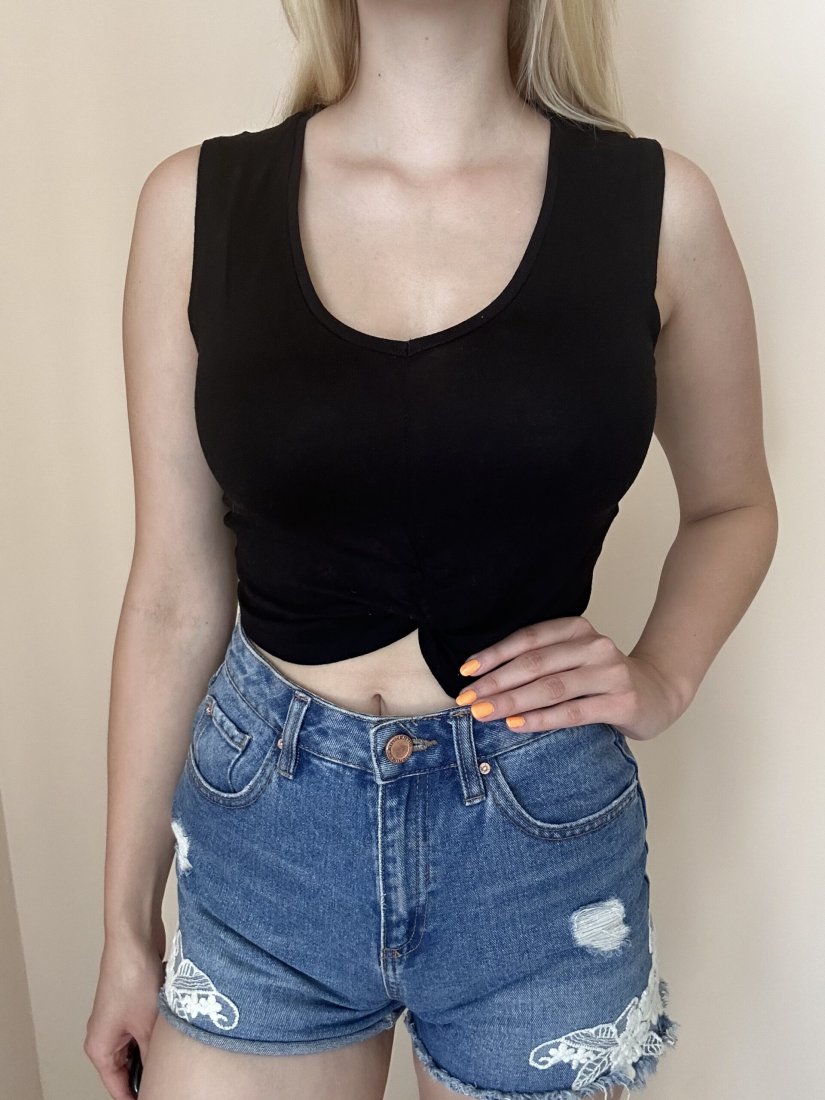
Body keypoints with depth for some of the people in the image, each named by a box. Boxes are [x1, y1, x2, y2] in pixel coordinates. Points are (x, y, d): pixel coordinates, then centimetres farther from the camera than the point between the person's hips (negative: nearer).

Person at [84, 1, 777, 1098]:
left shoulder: (657, 204, -5)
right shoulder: (198, 202, -4)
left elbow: (732, 506, 11)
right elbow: (175, 594, -1)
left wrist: (660, 678, -9)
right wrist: (127, 923, 6)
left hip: (544, 836, 1)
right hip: (262, 837, 1)